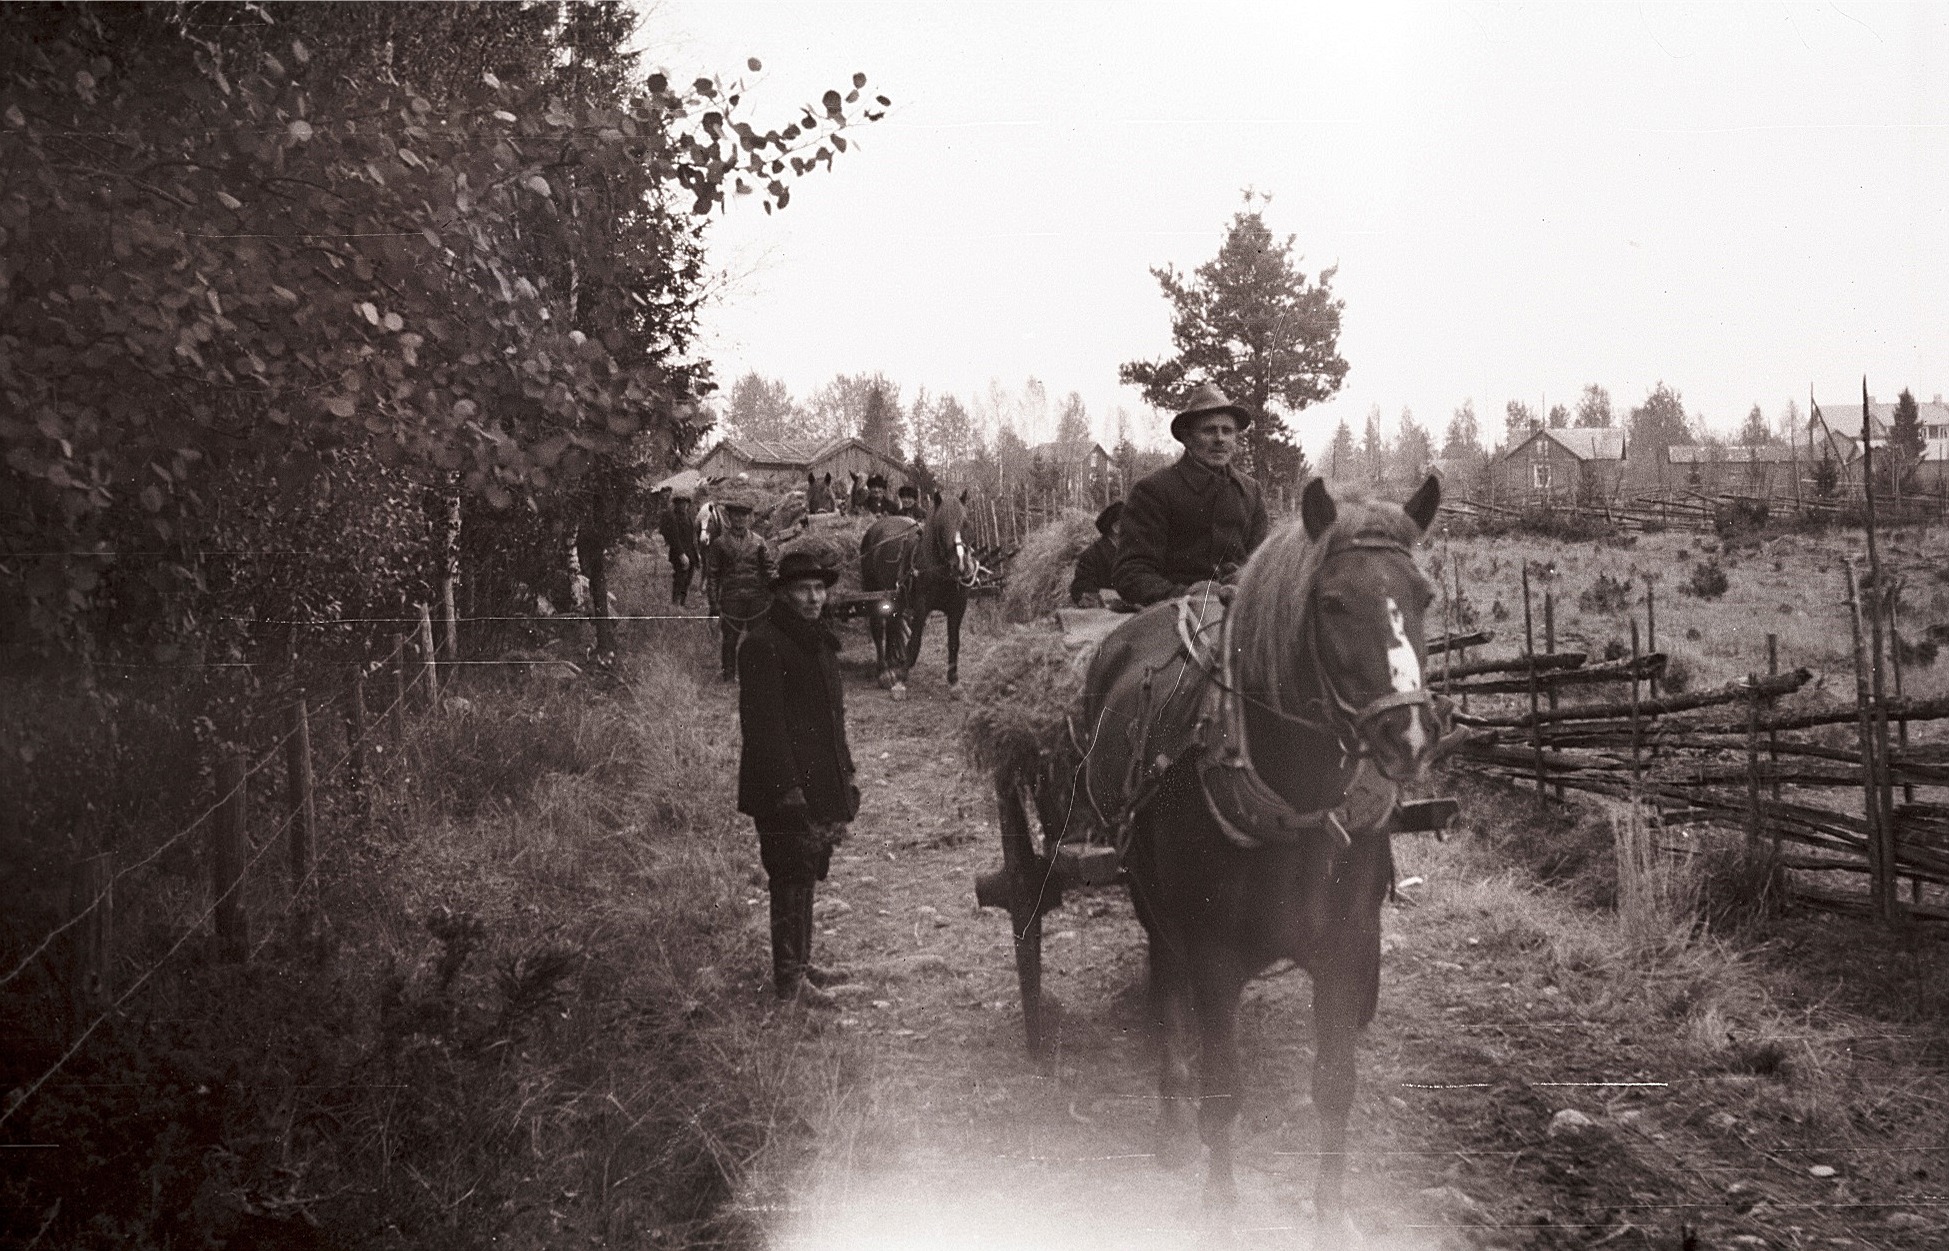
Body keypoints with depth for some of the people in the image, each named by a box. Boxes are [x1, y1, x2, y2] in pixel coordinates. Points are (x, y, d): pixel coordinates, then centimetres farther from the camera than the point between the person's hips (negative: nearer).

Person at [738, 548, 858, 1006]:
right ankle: (788, 979, 3)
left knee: (805, 877, 16)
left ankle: (801, 963, 26)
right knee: (791, 879, -4)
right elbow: (762, 722, -20)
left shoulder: (815, 639, 15)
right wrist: (787, 787, -23)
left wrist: (844, 775, 20)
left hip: (821, 784, 9)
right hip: (786, 789, -9)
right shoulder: (763, 645, -15)